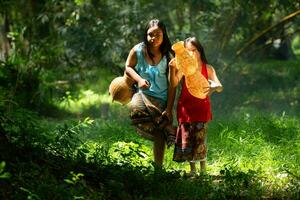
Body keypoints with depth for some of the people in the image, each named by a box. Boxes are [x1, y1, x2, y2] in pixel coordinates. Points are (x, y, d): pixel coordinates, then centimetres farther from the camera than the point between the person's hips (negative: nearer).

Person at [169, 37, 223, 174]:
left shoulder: (207, 68, 1)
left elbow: (220, 87, -6)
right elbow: (174, 84, -13)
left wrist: (214, 87, -30)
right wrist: (172, 69, -29)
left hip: (201, 107, -1)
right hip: (186, 107, 1)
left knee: (200, 139, -5)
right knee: (186, 139, 3)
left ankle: (203, 169, 7)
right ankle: (192, 169, 14)